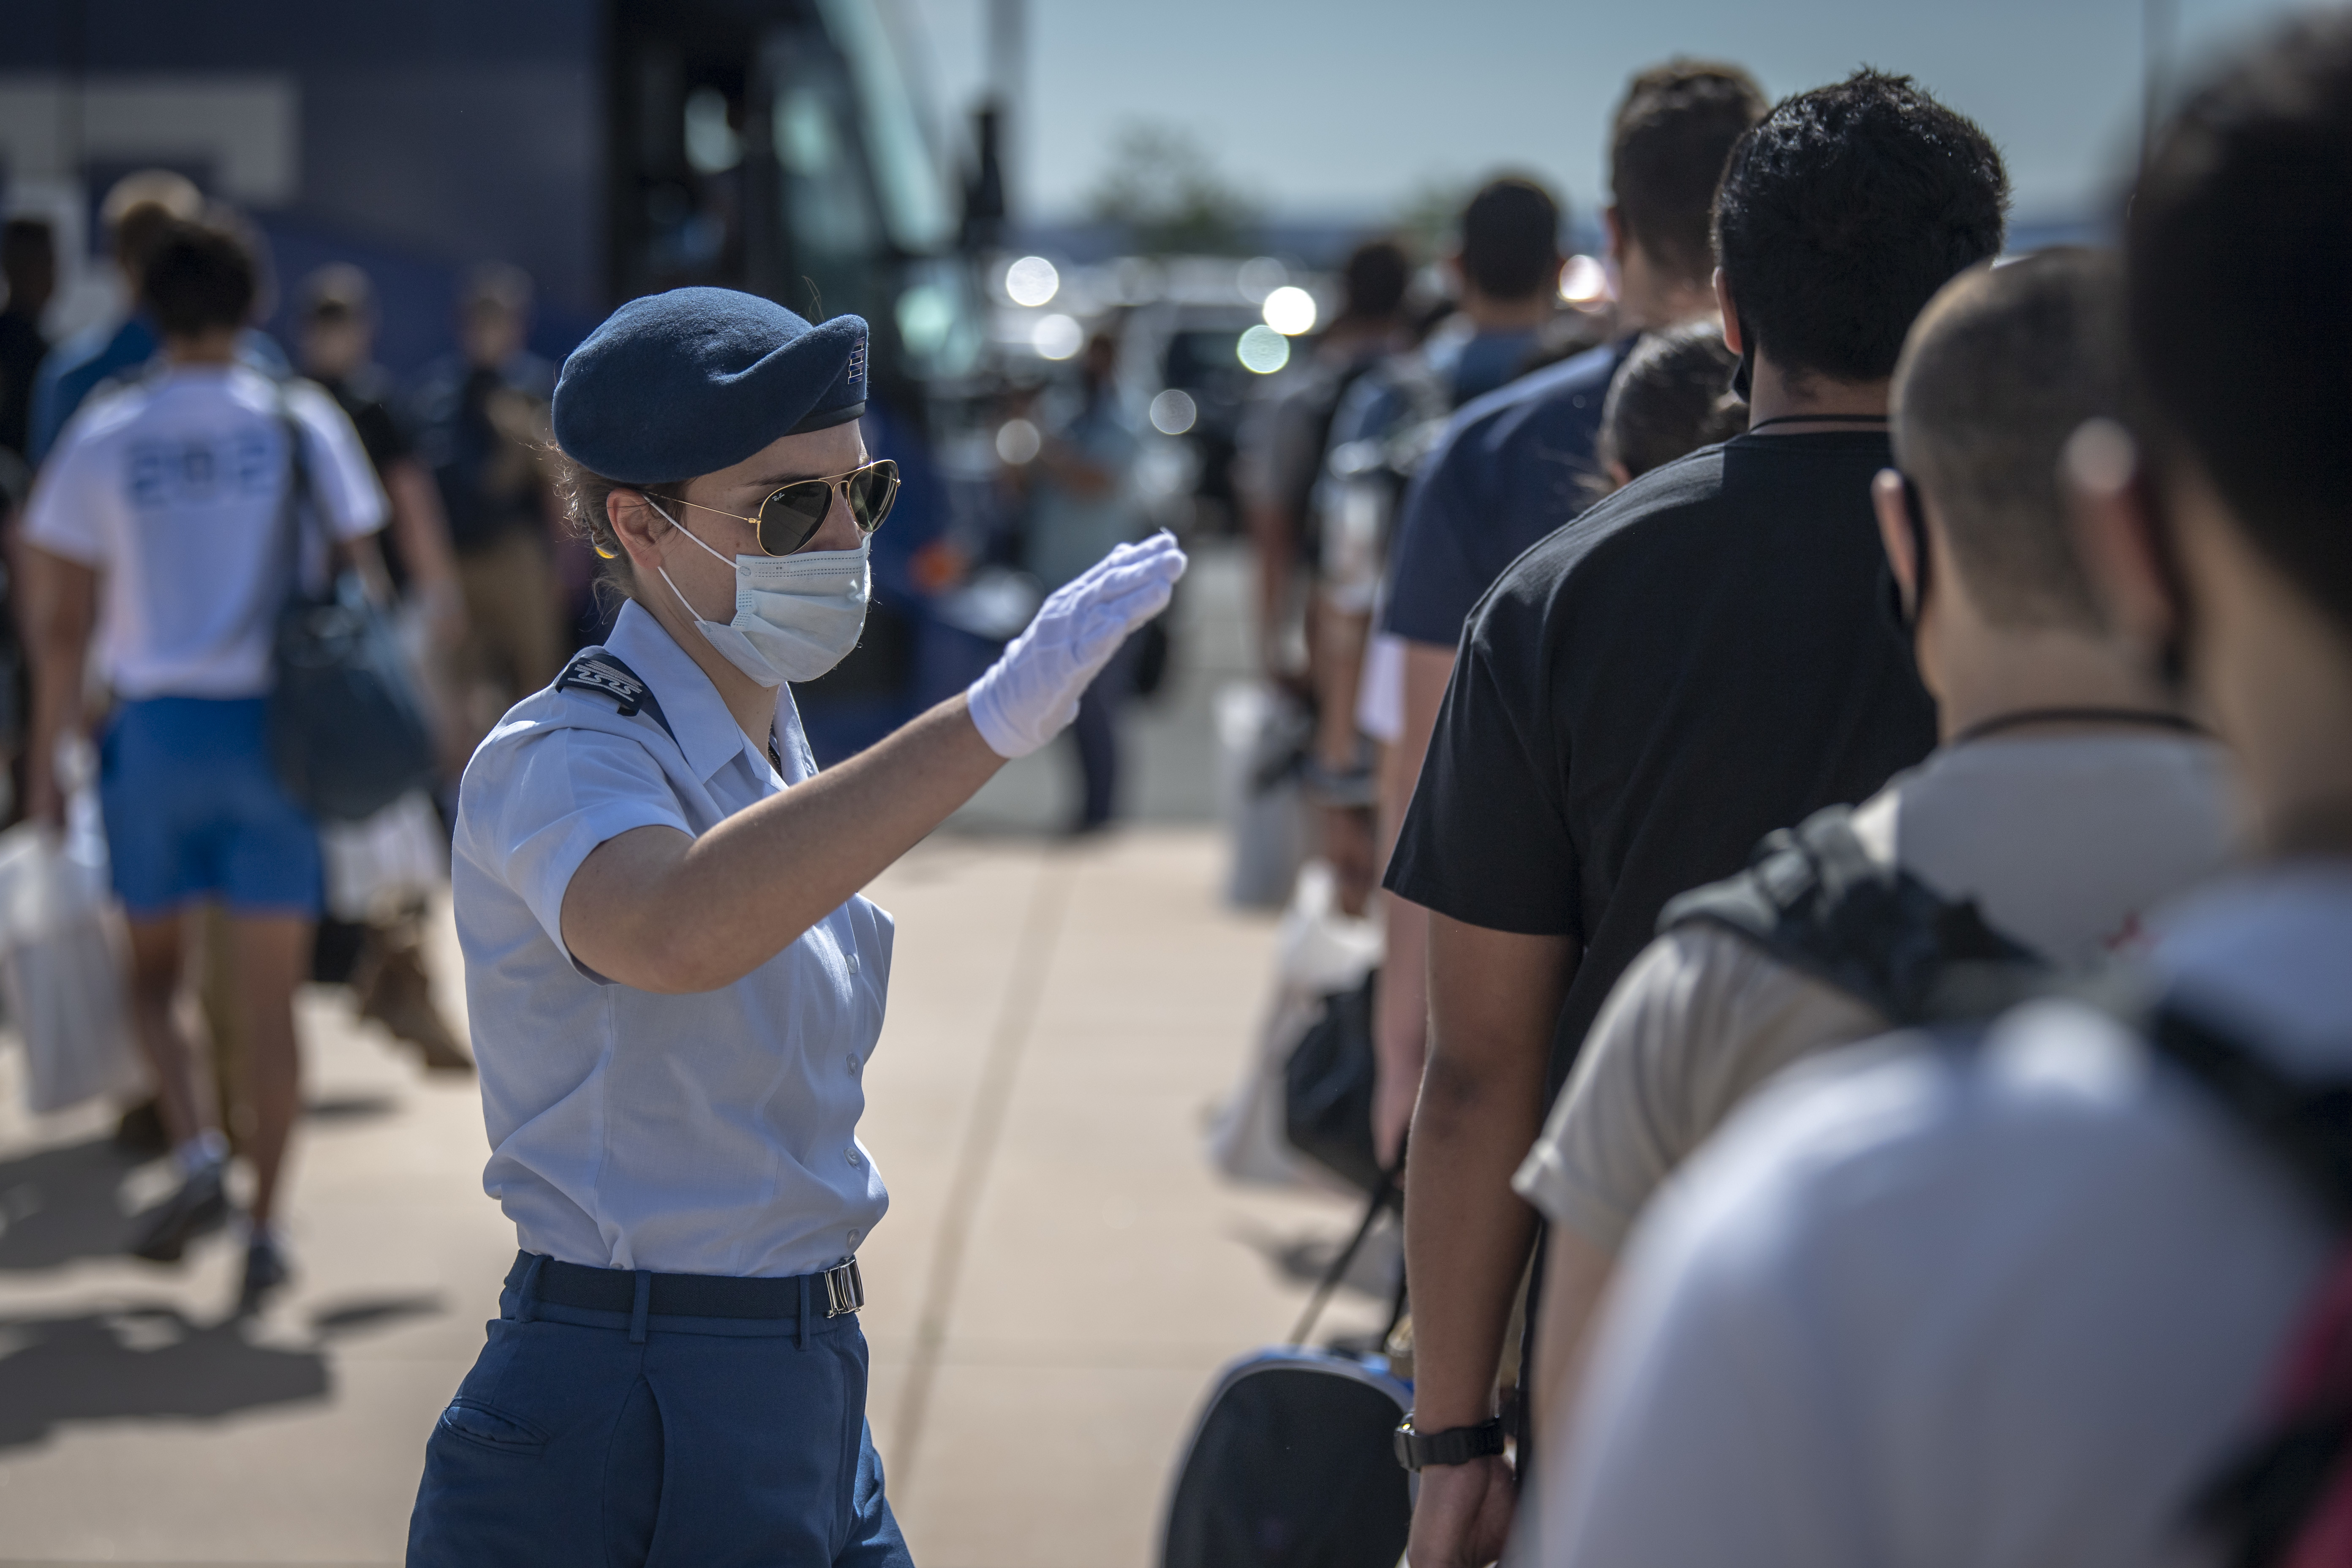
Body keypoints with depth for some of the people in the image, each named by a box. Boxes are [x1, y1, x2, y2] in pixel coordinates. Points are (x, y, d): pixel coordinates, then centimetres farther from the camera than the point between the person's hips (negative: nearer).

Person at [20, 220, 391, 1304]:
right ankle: (266, 1226, 3)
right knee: (269, 995, 5)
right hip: (280, 725, 0)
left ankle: (198, 1152, -6)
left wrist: (46, 761, 8)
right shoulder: (302, 423, 2)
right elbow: (361, 580, 1)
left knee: (153, 969, 17)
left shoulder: (102, 438, 1)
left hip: (156, 725, 0)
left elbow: (62, 621, 1)